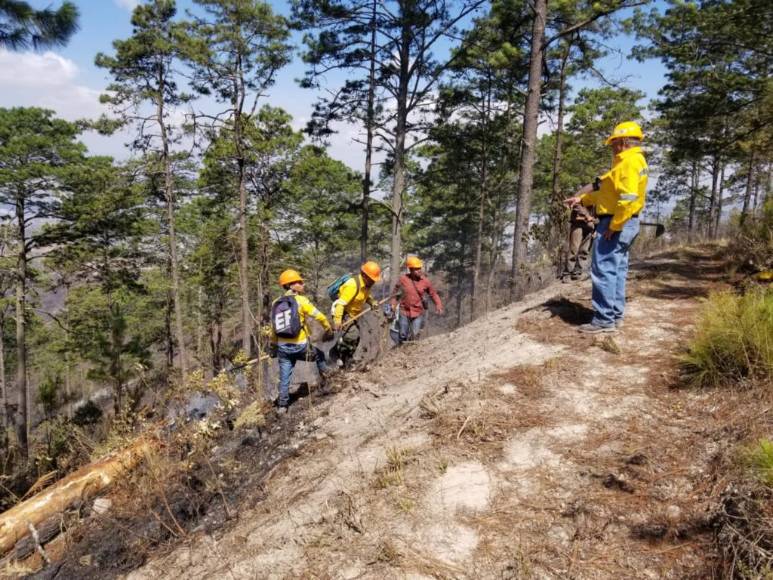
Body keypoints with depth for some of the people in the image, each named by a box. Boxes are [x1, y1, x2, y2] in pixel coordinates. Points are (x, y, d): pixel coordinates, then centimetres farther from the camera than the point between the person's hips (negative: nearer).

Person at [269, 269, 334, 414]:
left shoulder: (276, 304, 7)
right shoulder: (300, 300, -8)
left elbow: (274, 328, 12)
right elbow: (320, 317, -9)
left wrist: (273, 346, 22)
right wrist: (328, 330, 8)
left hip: (283, 347, 4)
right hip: (300, 346, -4)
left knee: (284, 378, 13)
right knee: (320, 355, 25)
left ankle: (282, 406, 17)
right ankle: (326, 380, 28)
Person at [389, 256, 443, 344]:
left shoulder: (425, 281, -8)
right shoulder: (403, 279, -8)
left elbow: (433, 294, 4)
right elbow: (396, 292, 10)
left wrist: (439, 306, -7)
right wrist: (393, 304, 2)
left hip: (418, 313, 0)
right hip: (404, 311, 1)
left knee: (415, 336, -4)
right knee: (403, 336, 9)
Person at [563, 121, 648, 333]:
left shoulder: (629, 161, -15)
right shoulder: (633, 161, 19)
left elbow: (628, 198, -26)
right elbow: (609, 192, 22)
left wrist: (614, 226, -23)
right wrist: (581, 199, 19)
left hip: (617, 223, -11)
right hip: (625, 223, 11)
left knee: (603, 270, -9)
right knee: (617, 270, 14)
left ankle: (604, 320, -7)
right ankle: (616, 315, 20)